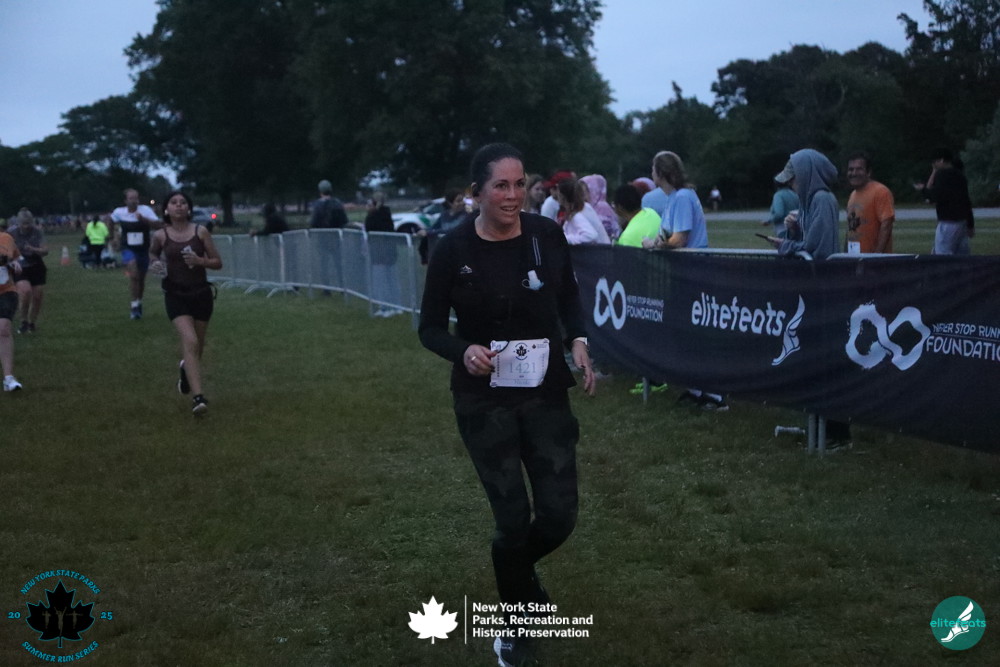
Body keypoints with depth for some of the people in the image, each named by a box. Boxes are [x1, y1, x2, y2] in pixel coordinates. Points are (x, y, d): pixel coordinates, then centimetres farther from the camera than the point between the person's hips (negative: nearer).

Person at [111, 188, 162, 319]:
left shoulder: (145, 210, -13)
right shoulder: (119, 212, -7)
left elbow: (158, 225, -25)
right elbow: (111, 220, 17)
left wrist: (143, 219, -37)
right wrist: (115, 235, 19)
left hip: (143, 249, 1)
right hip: (128, 249, -1)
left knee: (141, 279, 13)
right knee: (134, 275, -23)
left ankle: (138, 303, 37)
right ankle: (134, 305, -15)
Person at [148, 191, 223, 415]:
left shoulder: (201, 232, -4)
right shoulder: (160, 235, -4)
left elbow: (218, 262, 2)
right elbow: (152, 254, 19)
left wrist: (200, 261, -16)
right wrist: (156, 264, -3)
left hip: (201, 293, 2)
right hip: (176, 295, -2)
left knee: (198, 344, 16)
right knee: (190, 341, -20)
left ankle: (186, 368, 52)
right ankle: (198, 396, -22)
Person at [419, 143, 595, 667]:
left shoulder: (547, 235, -5)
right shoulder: (453, 250, -12)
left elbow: (569, 299, 10)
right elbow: (430, 328, -3)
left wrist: (578, 341, -10)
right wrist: (464, 352, -23)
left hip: (545, 392, 3)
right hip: (484, 400, -2)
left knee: (559, 515, 0)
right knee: (513, 517, -1)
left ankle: (517, 568, 37)